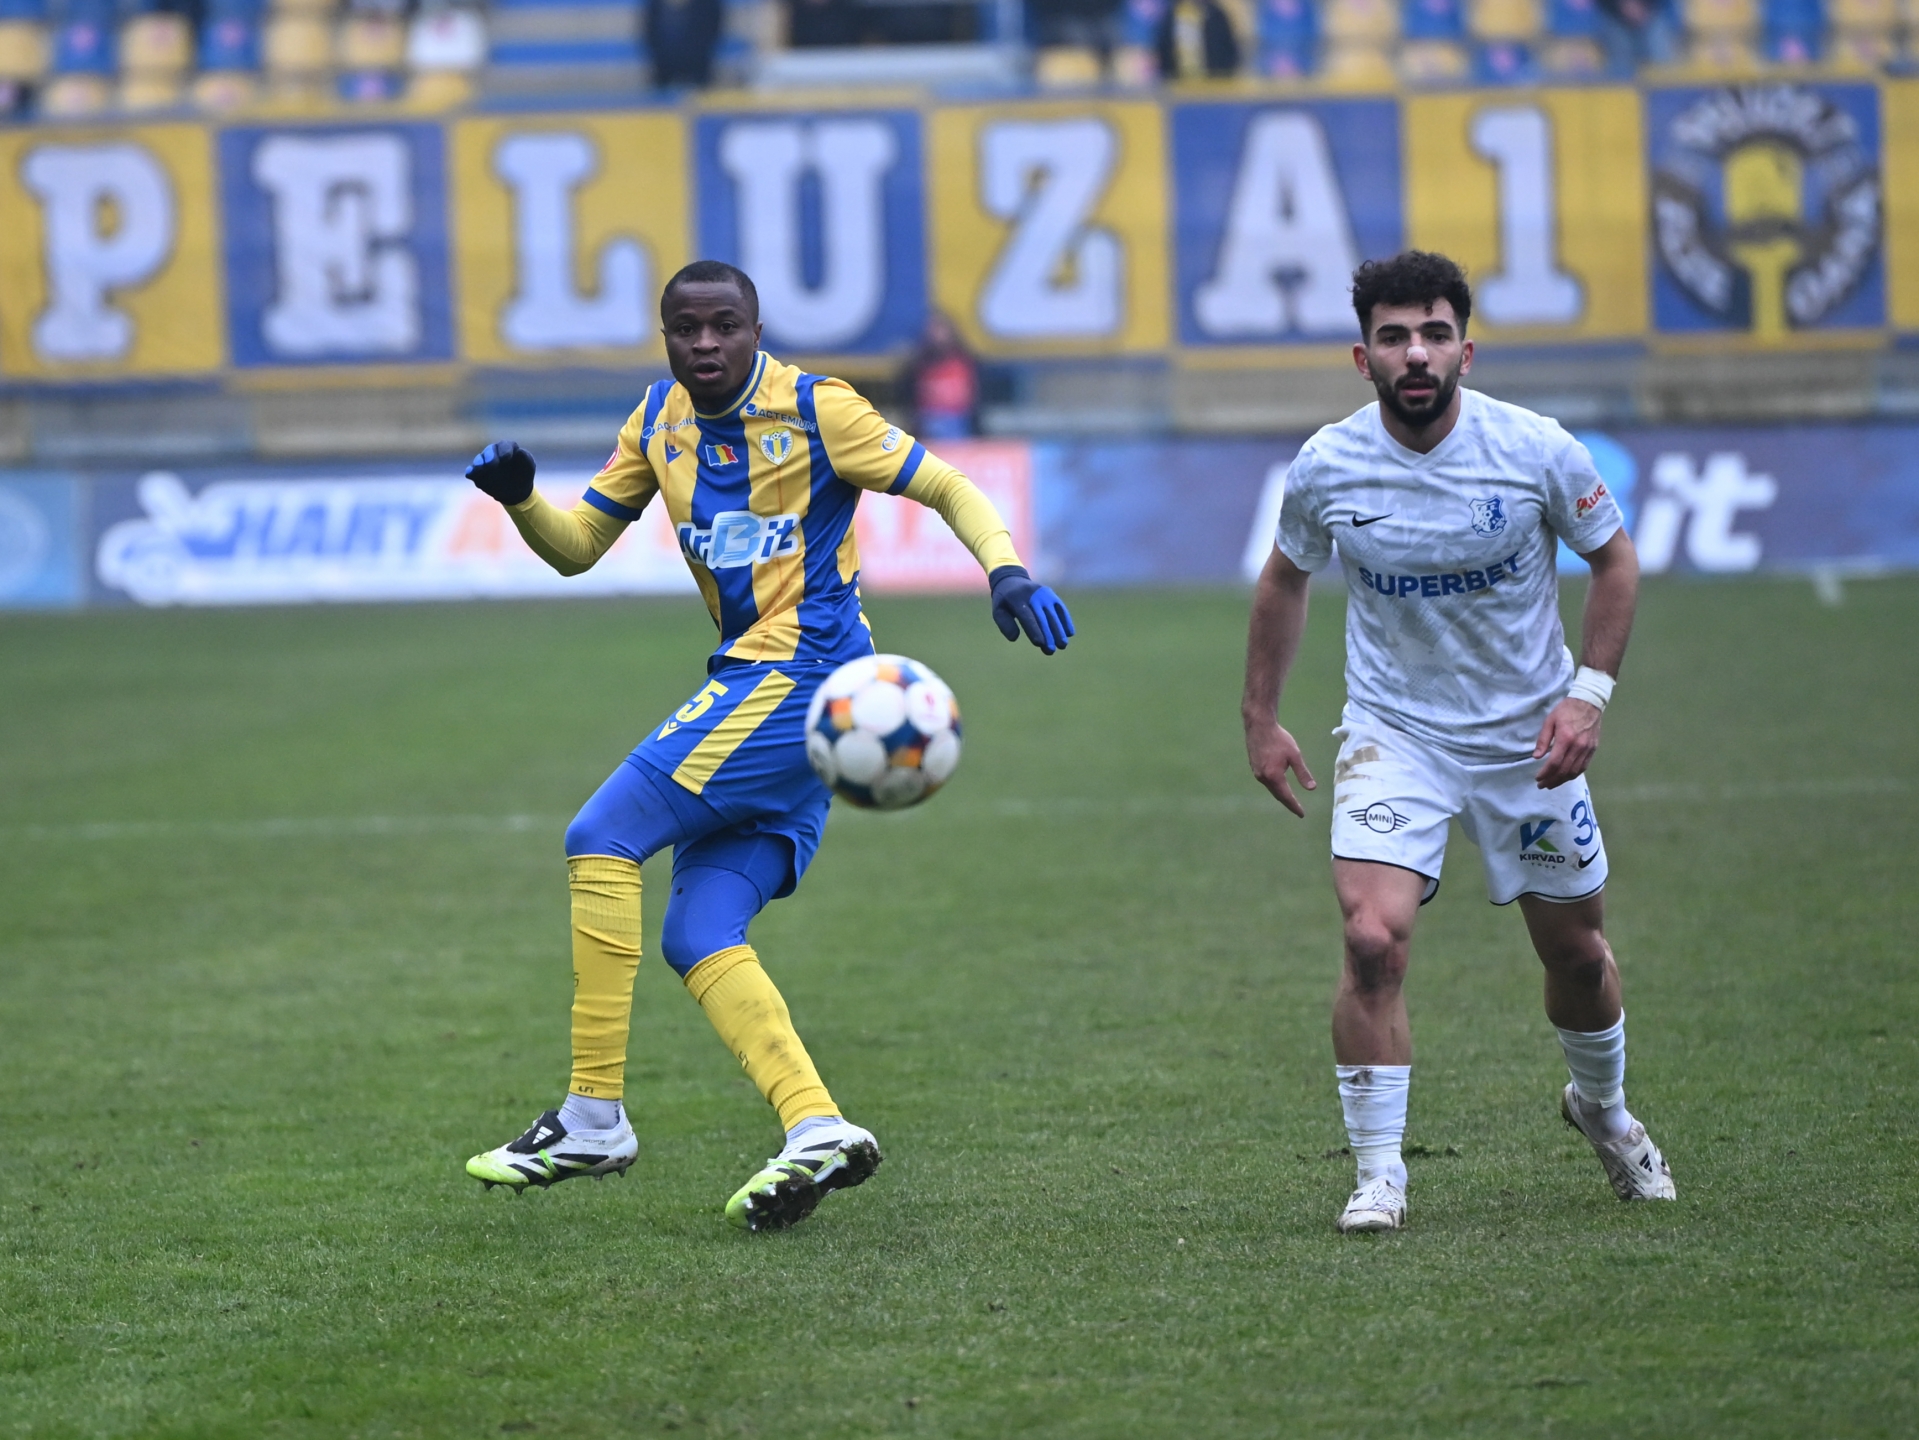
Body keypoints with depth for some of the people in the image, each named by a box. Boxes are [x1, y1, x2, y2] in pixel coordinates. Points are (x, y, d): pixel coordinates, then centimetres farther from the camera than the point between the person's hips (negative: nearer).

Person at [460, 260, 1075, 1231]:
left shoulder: (813, 409, -6)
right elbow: (577, 549, 17)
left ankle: (594, 1119, -13)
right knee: (695, 939, -3)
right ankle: (816, 1129, -10)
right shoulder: (660, 421, 14)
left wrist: (1008, 573, -20)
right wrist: (518, 498, -4)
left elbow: (949, 489, -2)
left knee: (602, 839, -14)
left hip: (800, 669, -8)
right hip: (757, 685, 8)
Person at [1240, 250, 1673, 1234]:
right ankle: (1377, 1172, -8)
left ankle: (1603, 1108, 44)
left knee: (1576, 949, 12)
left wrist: (1588, 693, -9)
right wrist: (1259, 718, 10)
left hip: (1528, 737, 1)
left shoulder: (1537, 451, -14)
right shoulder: (1326, 468, -11)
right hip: (1392, 737, -1)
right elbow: (1284, 580, 9)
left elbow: (1615, 562, 1)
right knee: (1373, 940, -21)